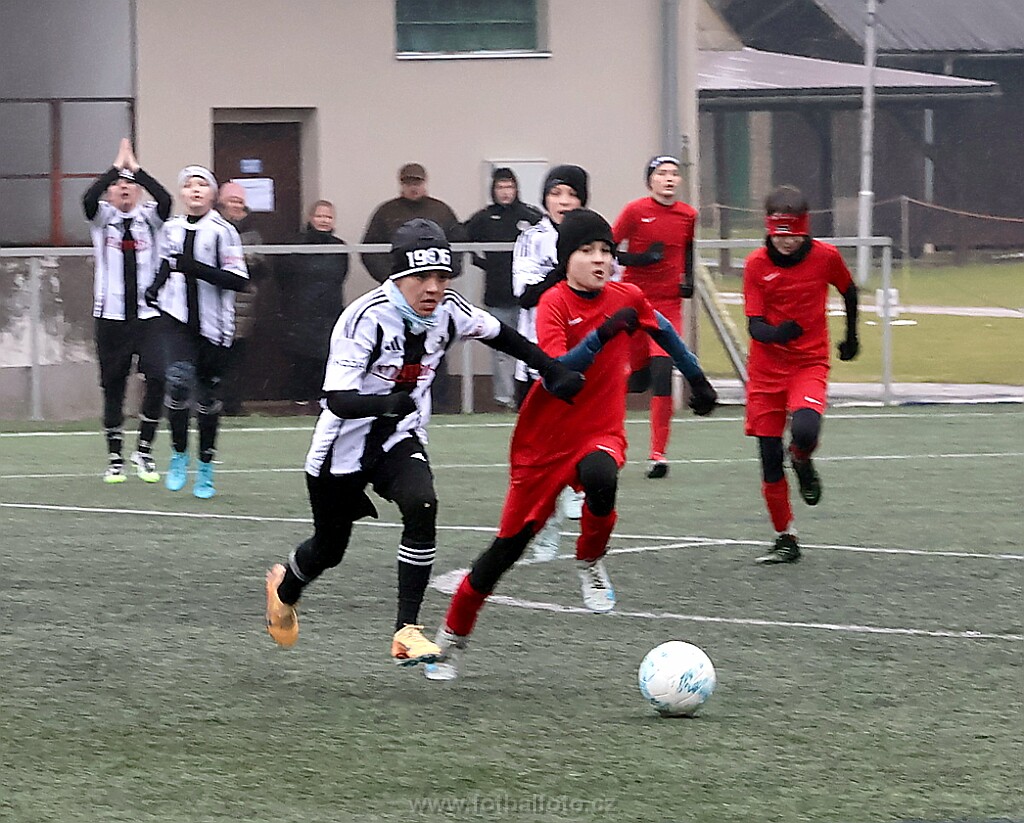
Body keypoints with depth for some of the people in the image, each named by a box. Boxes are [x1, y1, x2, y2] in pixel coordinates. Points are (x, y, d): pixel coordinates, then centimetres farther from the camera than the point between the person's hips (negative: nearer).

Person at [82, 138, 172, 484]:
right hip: (112, 317, 0)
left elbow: (165, 199, -14)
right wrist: (116, 166, -12)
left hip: (148, 315, 0)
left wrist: (136, 168, -11)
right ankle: (114, 459, 13)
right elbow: (89, 199, -16)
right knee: (113, 387, 4)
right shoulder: (102, 217, 6)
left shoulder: (149, 216, 7)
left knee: (157, 377, -14)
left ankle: (144, 450, 0)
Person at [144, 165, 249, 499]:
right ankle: (179, 456, -4)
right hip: (177, 320, 2)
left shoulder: (223, 231, -7)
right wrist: (157, 286, 9)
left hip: (213, 326, -2)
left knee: (208, 396, 5)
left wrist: (198, 269, -23)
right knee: (178, 381, -20)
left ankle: (206, 470, 20)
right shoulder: (171, 229, 7)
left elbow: (239, 280, -13)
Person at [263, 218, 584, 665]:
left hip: (400, 442, 3)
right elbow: (338, 400, -33)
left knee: (421, 506, -27)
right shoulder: (367, 317, -28)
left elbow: (498, 334, 10)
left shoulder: (448, 311, -12)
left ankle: (407, 630, -21)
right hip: (344, 445, -3)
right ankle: (285, 586, 51)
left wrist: (553, 370, 6)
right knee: (330, 547, 14)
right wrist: (387, 403, -51)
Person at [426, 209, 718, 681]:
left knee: (600, 479, -37)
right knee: (508, 546, 4)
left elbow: (663, 332, 21)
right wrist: (602, 334, -39)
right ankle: (452, 638, 24)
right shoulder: (555, 302, -14)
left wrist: (696, 378, 30)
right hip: (544, 441, -2)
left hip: (601, 433, 2)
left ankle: (590, 564, -7)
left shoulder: (627, 298, -2)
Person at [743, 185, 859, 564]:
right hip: (766, 368, 1)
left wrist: (851, 335, 26)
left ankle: (803, 464, 9)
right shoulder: (757, 265, -8)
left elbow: (849, 290, 15)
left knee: (805, 431, -29)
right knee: (770, 458, 1)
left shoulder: (825, 257, -7)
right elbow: (754, 325, -11)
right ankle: (785, 539, 17)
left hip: (810, 364, -1)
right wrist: (776, 332, -33)